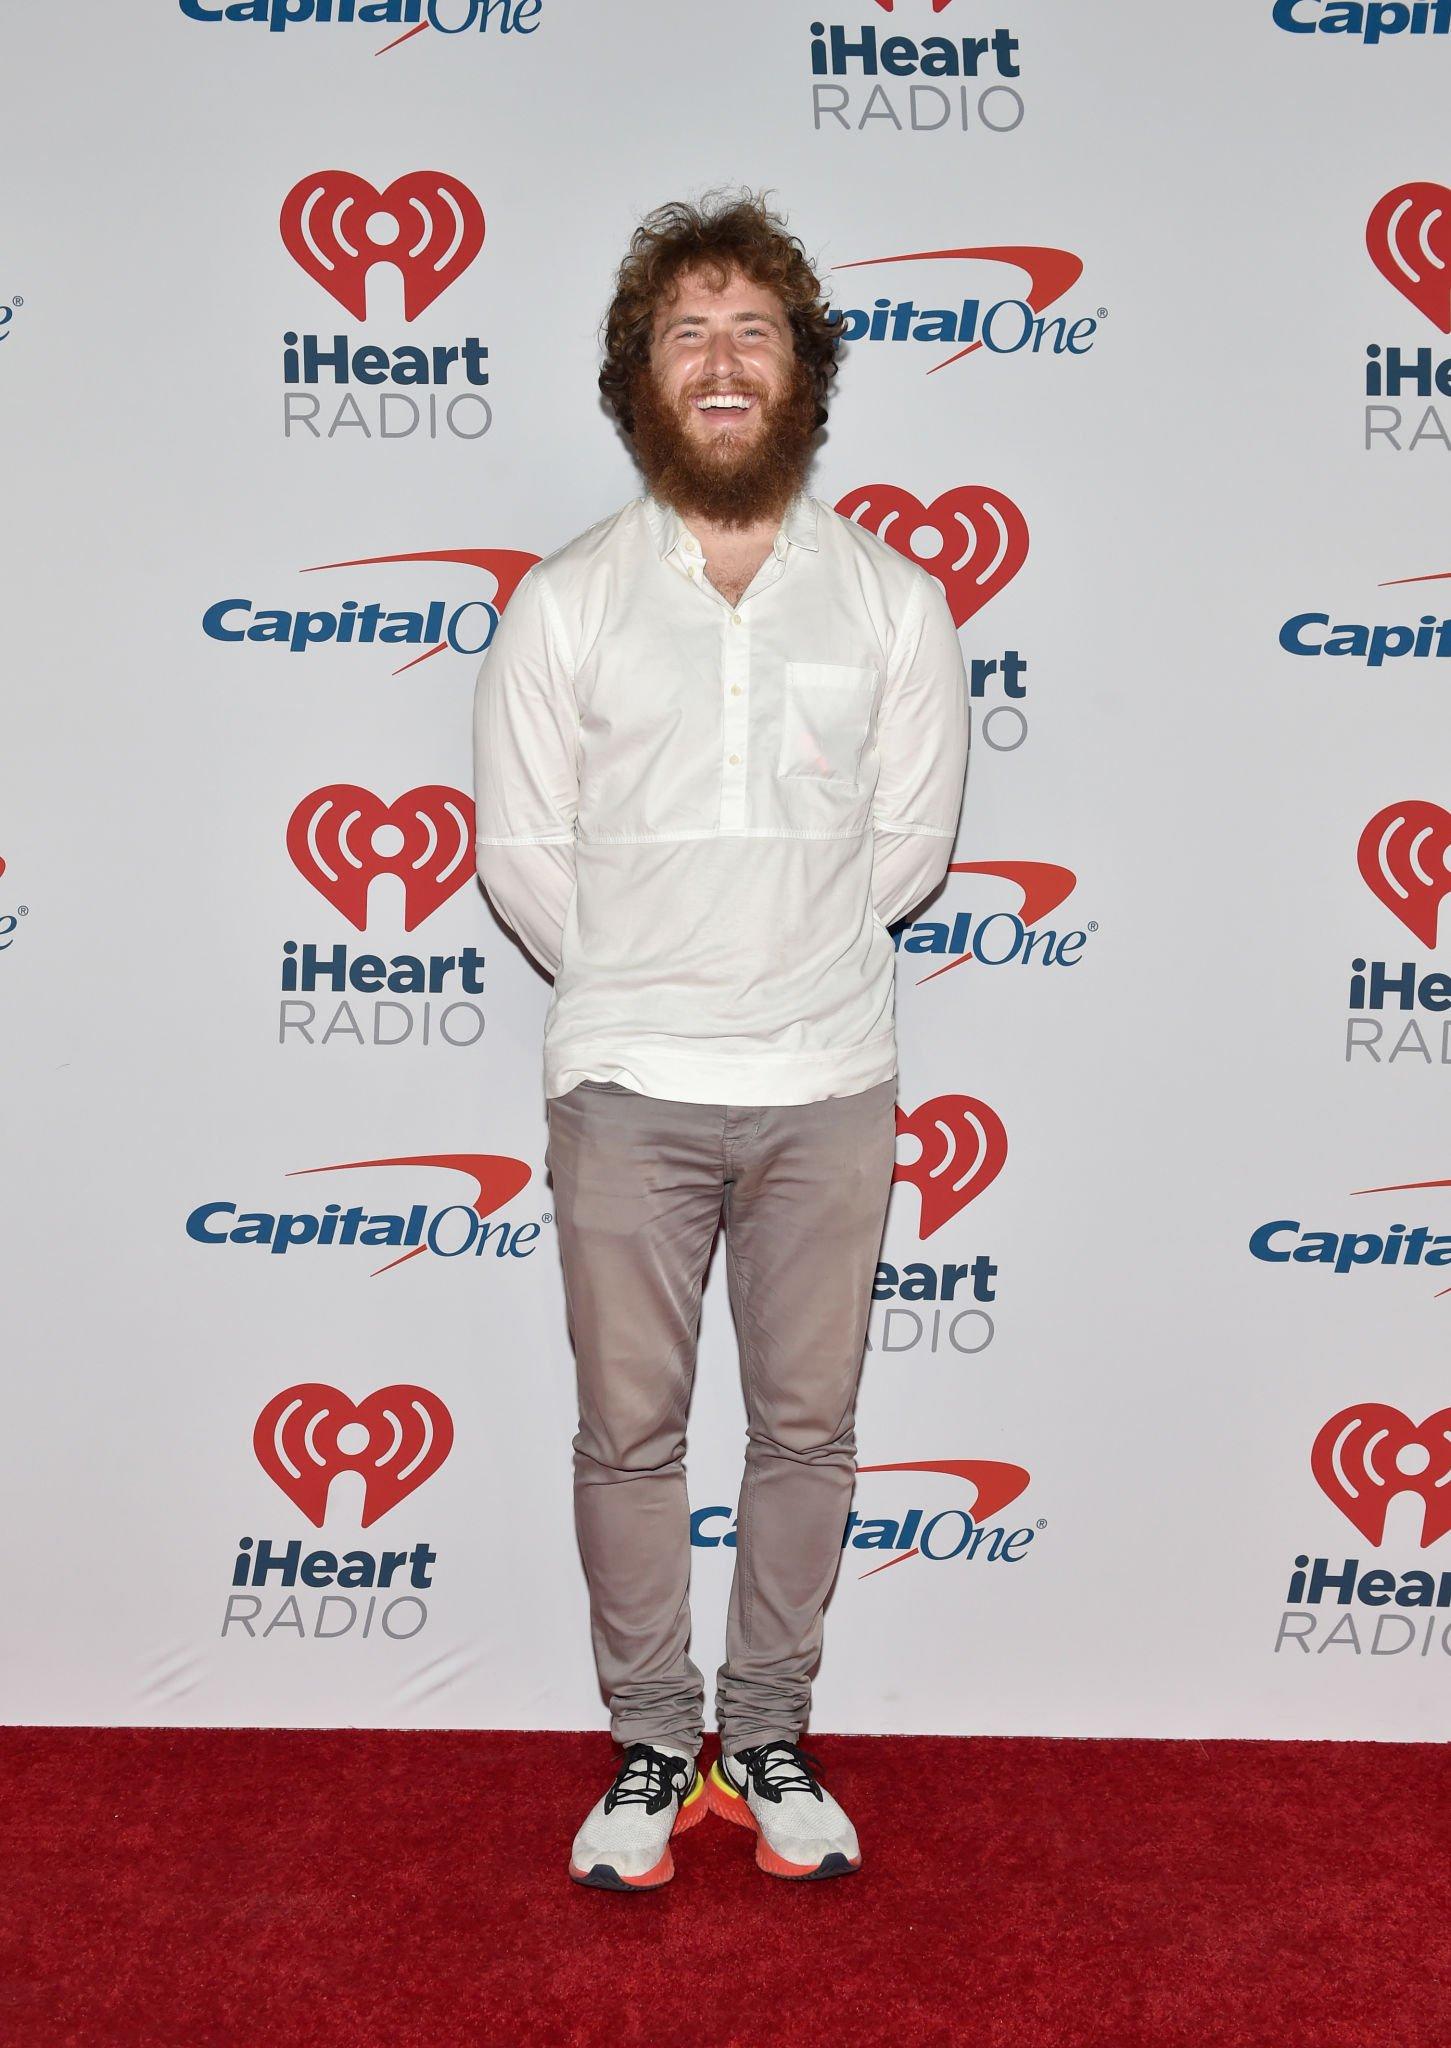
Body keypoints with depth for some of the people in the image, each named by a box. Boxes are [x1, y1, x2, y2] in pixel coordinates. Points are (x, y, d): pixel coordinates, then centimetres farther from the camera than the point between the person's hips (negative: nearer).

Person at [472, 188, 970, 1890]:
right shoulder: (564, 602, -2)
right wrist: (635, 987, 7)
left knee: (807, 1429, 10)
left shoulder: (890, 599, 1)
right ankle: (651, 1747, 27)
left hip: (829, 1084, 1)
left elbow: (912, 838, 6)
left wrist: (786, 966, 7)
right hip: (628, 1091, -1)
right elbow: (520, 848, 2)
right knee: (629, 1436, 9)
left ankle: (768, 1738, 29)